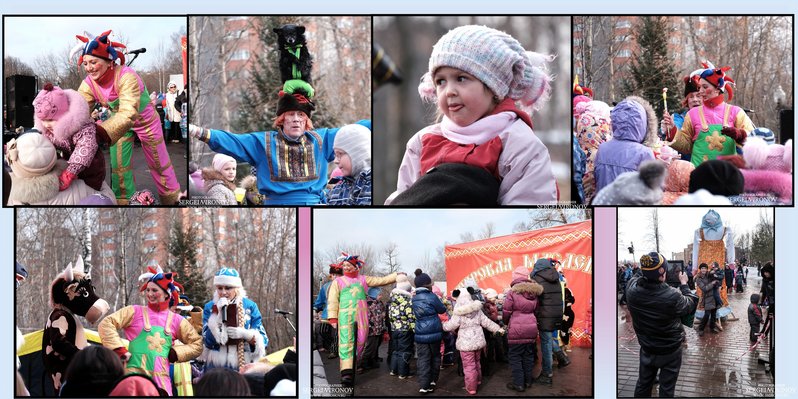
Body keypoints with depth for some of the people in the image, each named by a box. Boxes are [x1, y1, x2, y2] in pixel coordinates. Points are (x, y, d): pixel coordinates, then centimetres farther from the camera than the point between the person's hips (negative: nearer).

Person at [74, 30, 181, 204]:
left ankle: (172, 199, 28)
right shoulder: (88, 84, -21)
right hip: (118, 123, 4)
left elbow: (129, 113, -52)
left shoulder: (126, 76, -39)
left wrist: (102, 133, -67)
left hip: (145, 120, -4)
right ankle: (122, 201, 24)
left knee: (158, 163, 9)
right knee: (119, 166, 7)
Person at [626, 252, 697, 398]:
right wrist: (684, 284, 1)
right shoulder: (672, 296, -34)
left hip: (646, 348, 4)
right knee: (666, 389, 12)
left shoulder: (632, 288, -23)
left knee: (643, 385, 21)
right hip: (670, 350, -4)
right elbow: (691, 305, -11)